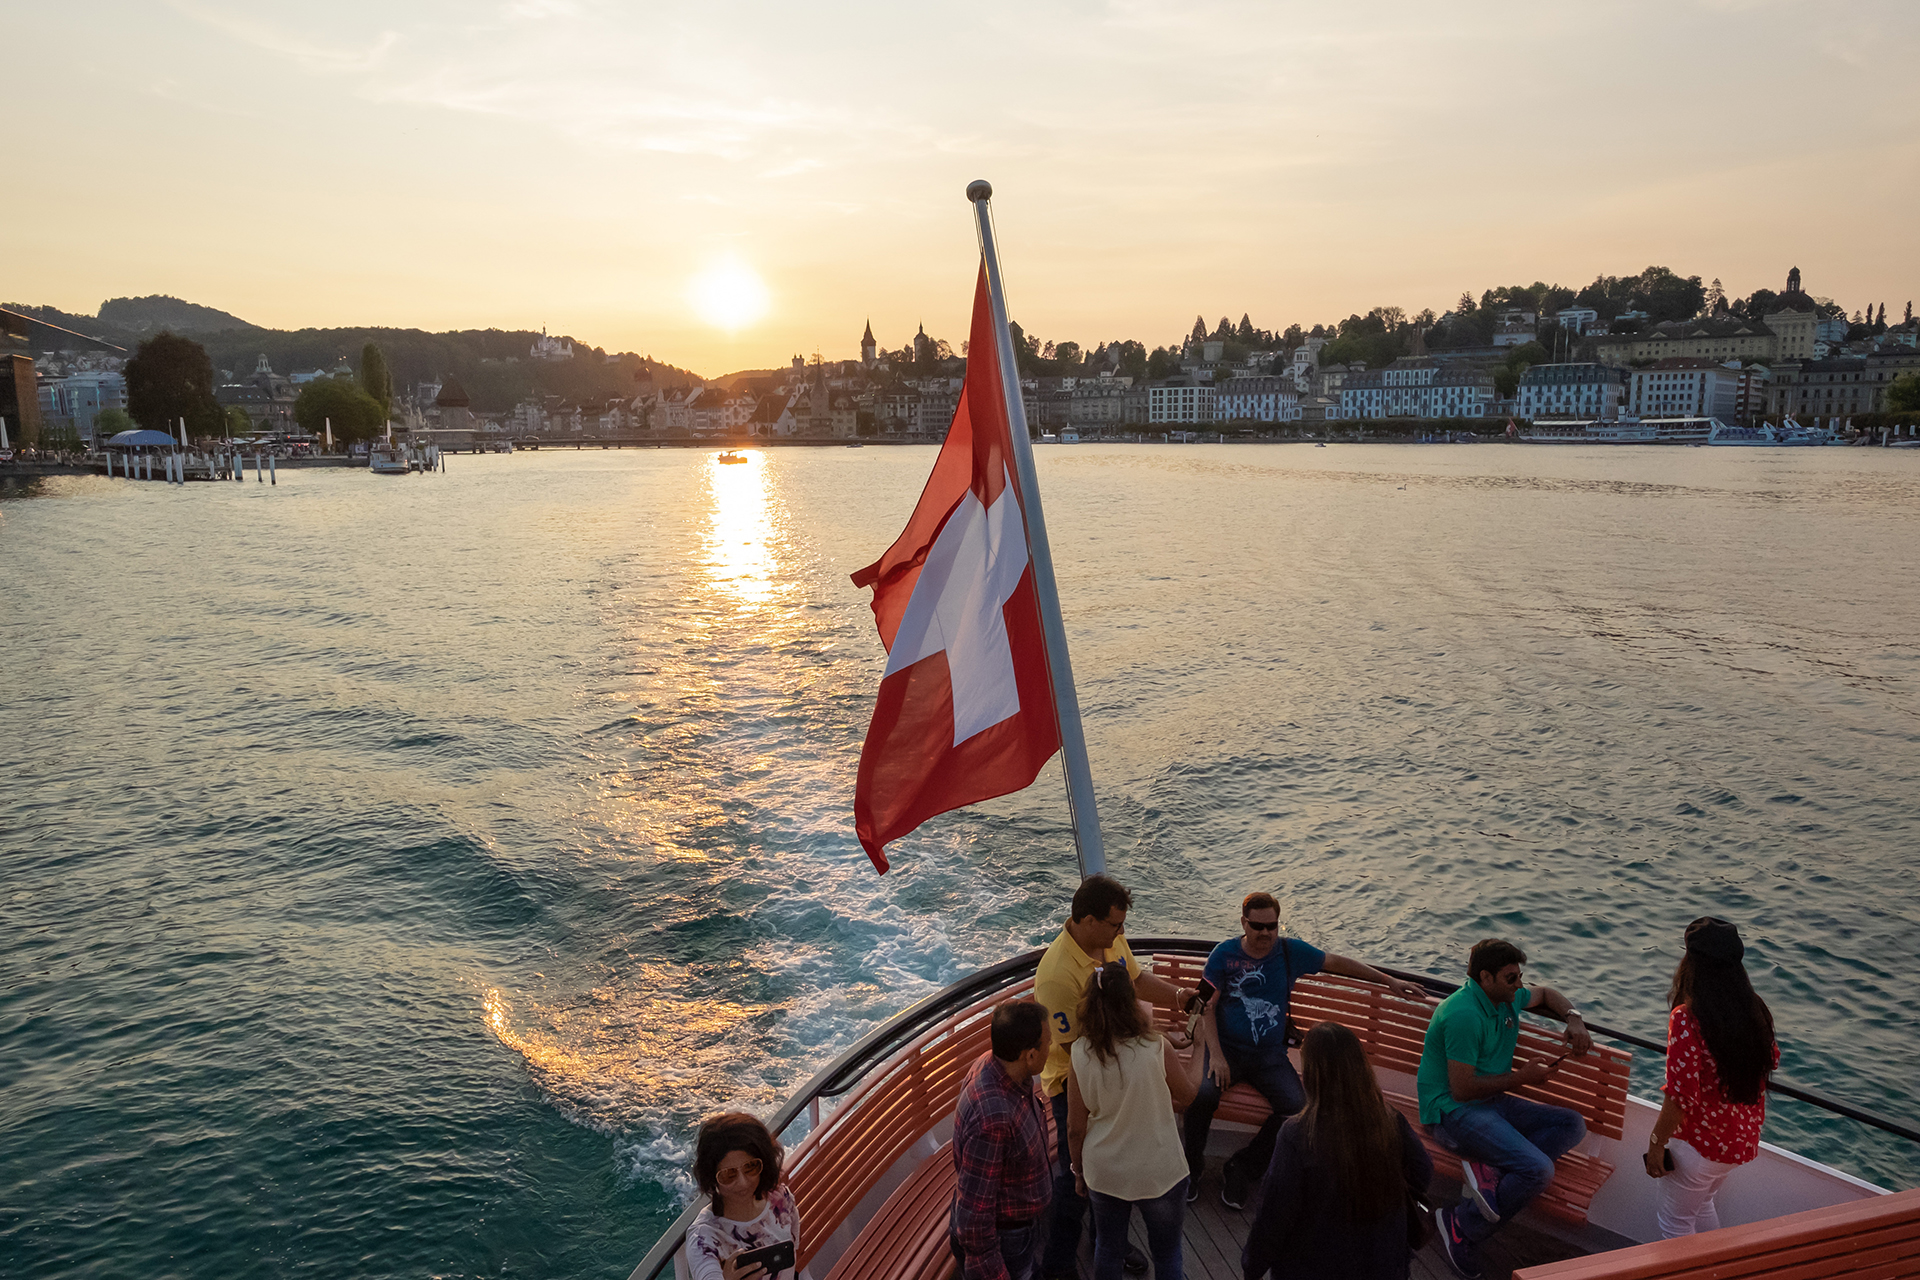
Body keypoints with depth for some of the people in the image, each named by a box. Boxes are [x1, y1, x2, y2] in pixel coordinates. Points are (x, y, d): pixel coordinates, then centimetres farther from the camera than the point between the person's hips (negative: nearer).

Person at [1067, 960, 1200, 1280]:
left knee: (1107, 1249, 24)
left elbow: (1075, 1129, -7)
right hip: (1159, 1173, -2)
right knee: (1166, 1253, 21)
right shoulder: (1156, 1050, -25)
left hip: (1103, 1172, 2)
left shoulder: (1080, 1054, -17)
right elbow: (1186, 1095, -5)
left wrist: (1080, 1170, 10)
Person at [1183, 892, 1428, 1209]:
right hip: (1226, 1047, -2)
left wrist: (1389, 981, 18)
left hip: (1269, 1054, 2)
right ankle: (1191, 1166, -5)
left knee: (1297, 1106, -25)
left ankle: (1241, 1168, -4)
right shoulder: (1225, 953, -2)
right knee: (1202, 1093, -32)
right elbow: (1207, 1007, -4)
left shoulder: (1290, 951, 6)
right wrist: (1215, 1055, -16)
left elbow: (1337, 962, 17)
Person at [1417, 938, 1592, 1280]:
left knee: (1572, 1124, -4)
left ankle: (1490, 1169, -17)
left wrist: (1573, 1018, 10)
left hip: (1492, 1101, 10)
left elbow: (1545, 993, 31)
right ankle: (1461, 1227, -10)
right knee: (1538, 1169, -25)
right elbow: (1462, 1089, -22)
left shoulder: (1506, 998, 7)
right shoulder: (1465, 1014, -23)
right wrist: (1521, 1077, -11)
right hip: (1454, 1112, -10)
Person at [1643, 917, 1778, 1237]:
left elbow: (1681, 1096, -25)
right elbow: (1772, 1060, 14)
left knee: (1675, 1223, 13)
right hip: (1745, 1142, 7)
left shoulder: (1687, 1019, -26)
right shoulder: (1756, 1010, -6)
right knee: (1702, 1205, 30)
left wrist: (1656, 1143, -13)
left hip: (1698, 1144, -7)